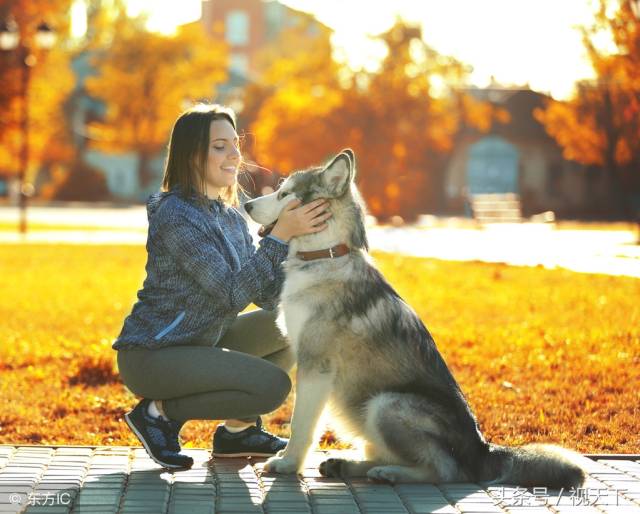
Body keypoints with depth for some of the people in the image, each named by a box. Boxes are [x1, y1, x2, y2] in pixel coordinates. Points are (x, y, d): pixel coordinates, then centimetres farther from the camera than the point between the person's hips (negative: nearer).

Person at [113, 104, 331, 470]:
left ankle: (238, 429, 10)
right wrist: (281, 235, -29)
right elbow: (233, 294, -26)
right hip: (151, 356, -9)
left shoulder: (232, 217, 7)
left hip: (199, 344, 9)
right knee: (272, 385, -23)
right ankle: (159, 412, -6)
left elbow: (268, 296, 1)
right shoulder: (176, 216, -20)